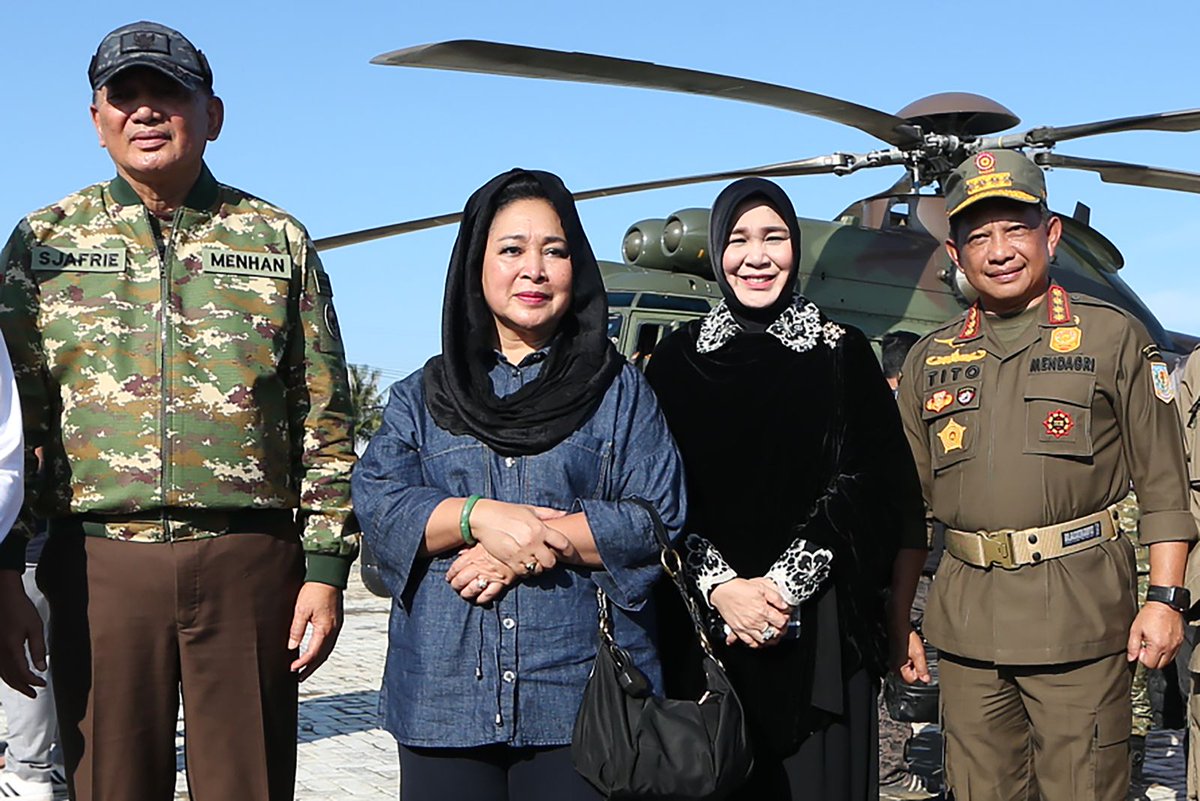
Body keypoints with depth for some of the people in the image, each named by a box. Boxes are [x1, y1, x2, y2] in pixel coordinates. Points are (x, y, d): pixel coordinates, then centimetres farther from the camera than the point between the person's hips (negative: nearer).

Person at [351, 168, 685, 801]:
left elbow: (659, 518, -2)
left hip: (582, 689, -1)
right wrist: (478, 515, -16)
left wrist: (533, 542, -12)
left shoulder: (619, 389, 10)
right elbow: (375, 504, 0)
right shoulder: (421, 396, 14)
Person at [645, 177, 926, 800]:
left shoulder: (843, 352, 4)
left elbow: (862, 486, -3)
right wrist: (720, 586, -12)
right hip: (705, 623, 1)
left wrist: (784, 585, -13)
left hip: (818, 625, -1)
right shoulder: (678, 359, 7)